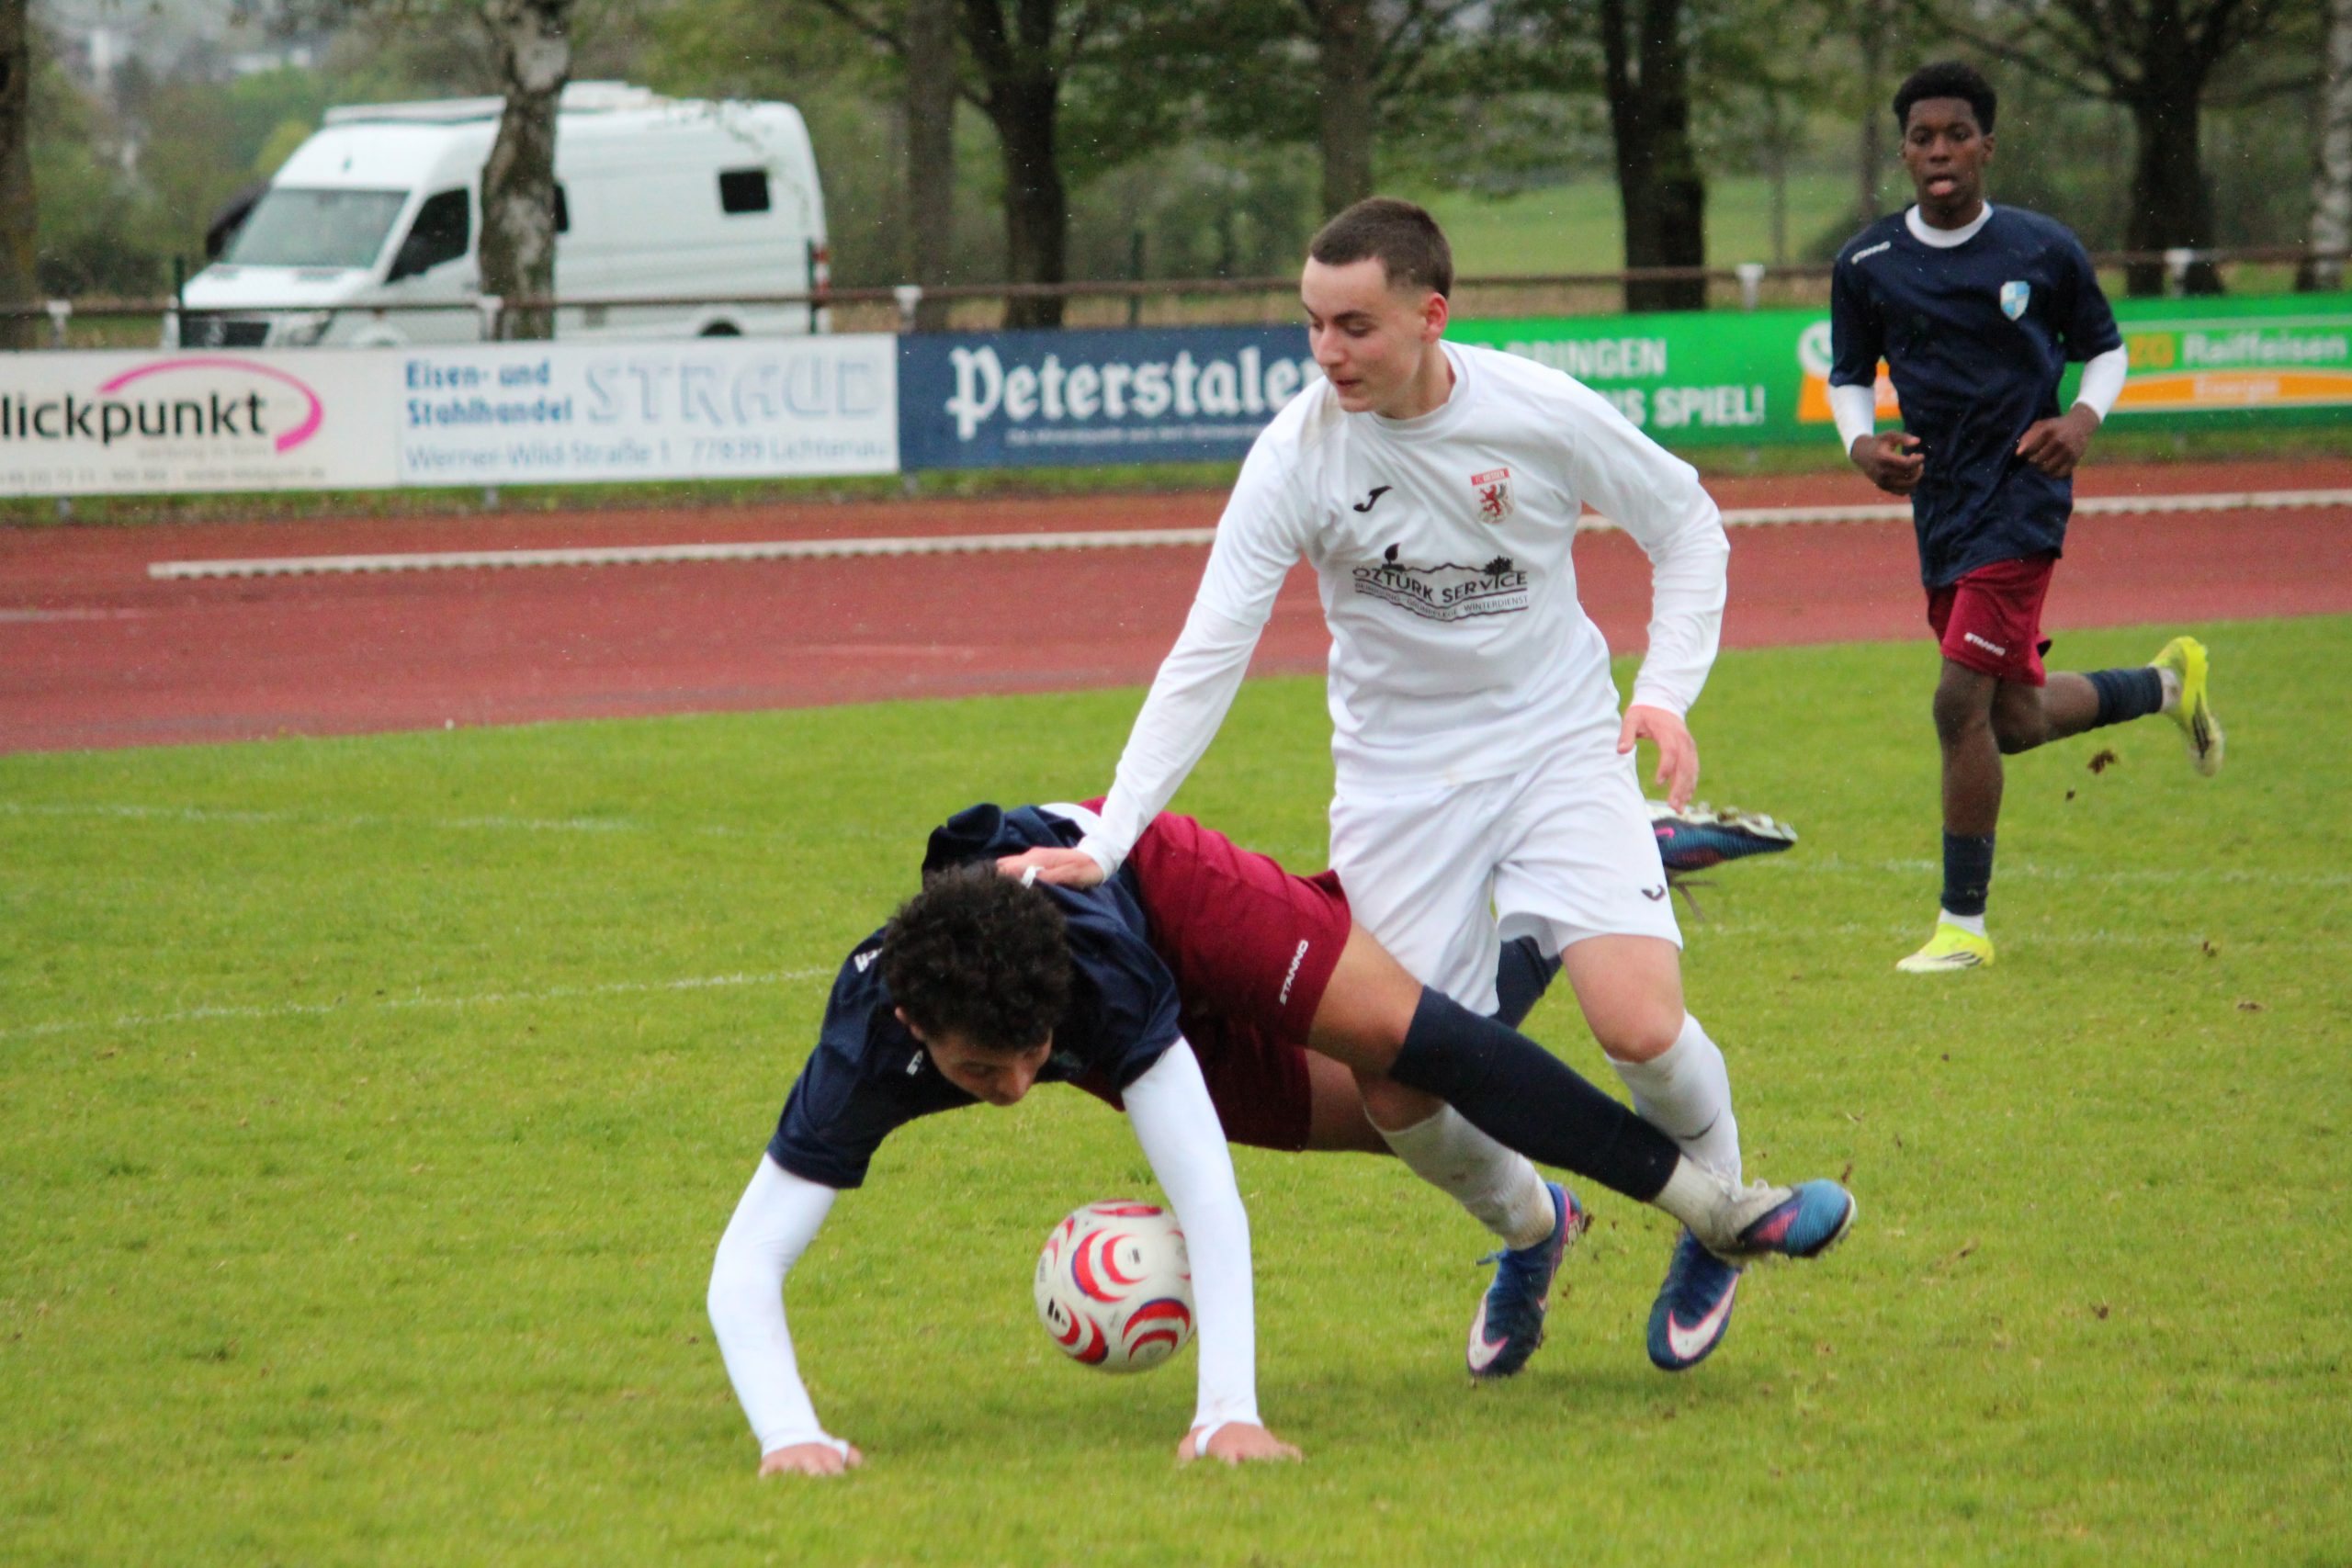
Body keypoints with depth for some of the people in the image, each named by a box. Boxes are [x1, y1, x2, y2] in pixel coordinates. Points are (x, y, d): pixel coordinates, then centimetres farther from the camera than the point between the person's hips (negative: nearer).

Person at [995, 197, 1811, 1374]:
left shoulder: (1542, 414, -15)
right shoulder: (1298, 451, -15)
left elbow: (1686, 525, 4)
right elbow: (1207, 658, -16)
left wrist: (1668, 690, -10)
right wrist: (1105, 843, -24)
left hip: (1558, 746, -1)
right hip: (1398, 777, 1)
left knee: (1639, 1024, -20)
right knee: (1398, 1092, -5)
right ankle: (1527, 1224, 29)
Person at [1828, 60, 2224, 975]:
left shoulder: (2044, 251, -4)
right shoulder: (1867, 265, 2)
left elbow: (2105, 347, 10)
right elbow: (1849, 373, 15)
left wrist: (2085, 417, -9)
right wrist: (1860, 443, -6)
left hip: (2022, 497, -5)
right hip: (1939, 505, 5)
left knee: (1962, 704, -14)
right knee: (2015, 719, 14)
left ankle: (1963, 923, -4)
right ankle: (2166, 683, 43)